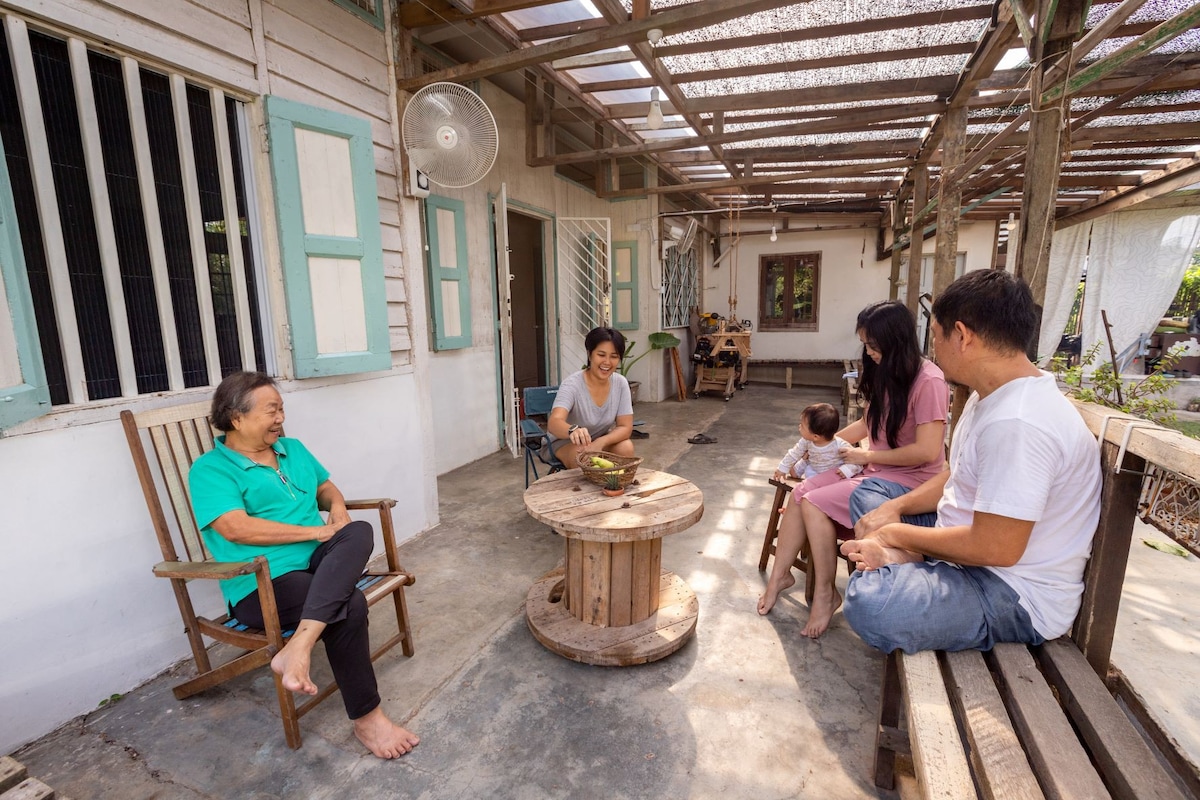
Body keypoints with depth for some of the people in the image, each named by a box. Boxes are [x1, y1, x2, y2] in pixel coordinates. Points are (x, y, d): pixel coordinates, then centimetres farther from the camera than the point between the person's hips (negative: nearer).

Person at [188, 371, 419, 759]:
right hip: (263, 586, -6)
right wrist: (316, 531, -19)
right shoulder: (209, 470, -5)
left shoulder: (292, 448, 16)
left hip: (318, 563, 6)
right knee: (350, 605, -30)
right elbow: (236, 528, -19)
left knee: (359, 532, -28)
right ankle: (366, 718, -15)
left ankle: (298, 647, -36)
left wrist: (337, 508, -1)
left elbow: (325, 485, 24)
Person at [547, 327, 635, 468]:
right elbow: (553, 423, -41)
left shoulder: (621, 383, -13)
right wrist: (573, 430, -64)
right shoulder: (572, 384, -26)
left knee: (626, 447, -25)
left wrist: (600, 442, -31)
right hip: (566, 441, -4)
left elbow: (625, 427, -13)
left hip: (602, 439, 4)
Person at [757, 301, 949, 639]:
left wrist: (868, 456, -14)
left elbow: (928, 451, -23)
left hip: (909, 480, -8)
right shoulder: (886, 374, 10)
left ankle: (826, 593, -3)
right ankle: (780, 574, 2)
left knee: (815, 503, -21)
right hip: (874, 470, 8)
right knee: (800, 493, -11)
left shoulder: (928, 381, -18)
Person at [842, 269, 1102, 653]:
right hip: (971, 553, 10)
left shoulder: (1016, 422, -29)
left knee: (868, 601, -36)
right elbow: (959, 477, 16)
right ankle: (906, 565, -1)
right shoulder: (993, 395, 5)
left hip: (1019, 596, -10)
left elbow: (996, 548, -29)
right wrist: (894, 507, 1)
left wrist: (896, 534, -16)